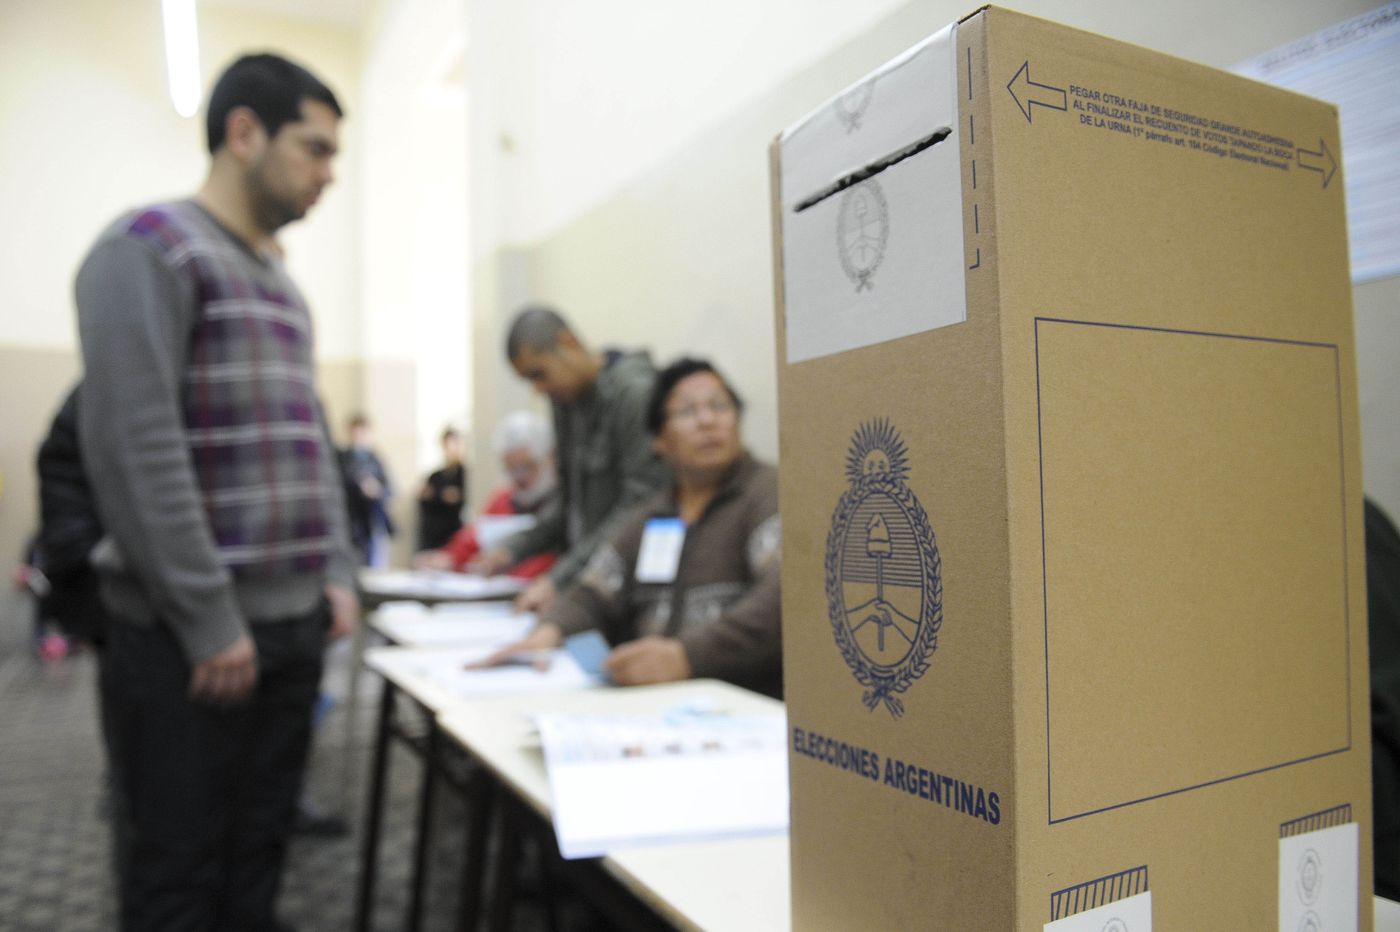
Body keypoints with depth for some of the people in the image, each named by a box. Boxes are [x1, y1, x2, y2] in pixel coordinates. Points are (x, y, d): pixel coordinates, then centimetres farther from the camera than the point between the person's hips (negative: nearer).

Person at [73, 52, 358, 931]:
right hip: (193, 635, -7)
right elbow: (131, 445, -17)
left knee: (259, 860, 15)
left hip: (294, 621, 7)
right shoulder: (150, 248, -7)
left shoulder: (284, 285, 18)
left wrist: (337, 572, 9)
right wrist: (208, 619, -17)